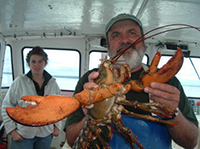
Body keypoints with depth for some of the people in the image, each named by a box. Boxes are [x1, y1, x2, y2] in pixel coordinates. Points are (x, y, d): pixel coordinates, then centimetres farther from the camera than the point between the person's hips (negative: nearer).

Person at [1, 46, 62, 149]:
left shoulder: (53, 83, 1)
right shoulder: (19, 82, -8)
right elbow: (7, 107, -3)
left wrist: (57, 126, 7)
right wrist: (12, 130, -6)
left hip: (46, 134, 3)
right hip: (22, 135, -2)